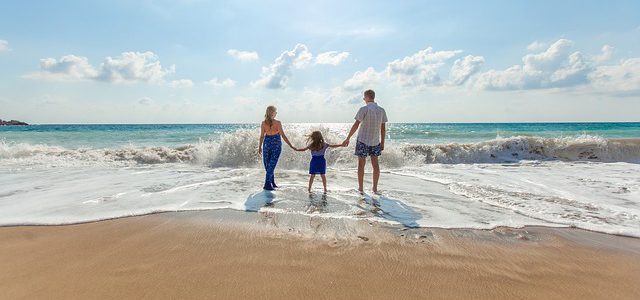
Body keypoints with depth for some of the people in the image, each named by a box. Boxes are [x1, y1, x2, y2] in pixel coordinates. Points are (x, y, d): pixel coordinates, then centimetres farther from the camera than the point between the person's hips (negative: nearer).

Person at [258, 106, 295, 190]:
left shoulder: (263, 123, -5)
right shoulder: (278, 123, -13)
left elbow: (262, 136, 0)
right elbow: (283, 135, -13)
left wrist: (260, 147, 12)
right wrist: (291, 146, -8)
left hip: (267, 143, 3)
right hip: (276, 144, -3)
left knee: (268, 164, 15)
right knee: (271, 164, 2)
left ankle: (272, 182, 23)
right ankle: (267, 184, 0)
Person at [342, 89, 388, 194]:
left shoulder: (364, 109, -12)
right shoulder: (381, 110, 2)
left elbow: (356, 125, -13)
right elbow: (383, 128, 5)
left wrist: (348, 138, -7)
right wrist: (382, 142, 12)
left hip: (363, 140, -4)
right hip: (376, 141, 4)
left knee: (361, 164, 5)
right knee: (375, 164, 10)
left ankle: (360, 188, 11)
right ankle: (375, 188, 13)